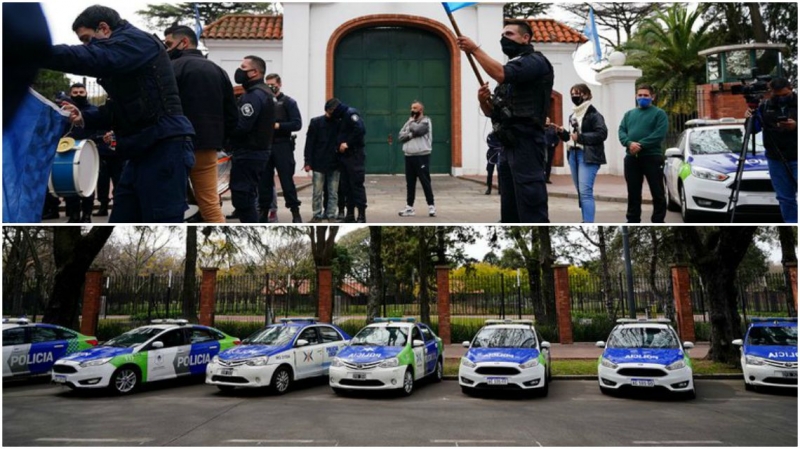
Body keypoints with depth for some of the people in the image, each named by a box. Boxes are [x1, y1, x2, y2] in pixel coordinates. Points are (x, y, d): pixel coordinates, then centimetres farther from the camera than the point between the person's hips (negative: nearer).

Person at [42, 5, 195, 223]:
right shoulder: (120, 50, 23)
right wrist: (85, 119, 10)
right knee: (121, 220, 11)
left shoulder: (137, 41, -6)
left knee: (162, 220, -9)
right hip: (142, 152, 10)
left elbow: (92, 58, -24)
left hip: (165, 148, -10)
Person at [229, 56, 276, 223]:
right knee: (247, 197, 16)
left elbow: (242, 126, -25)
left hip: (248, 153, -11)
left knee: (242, 198, -8)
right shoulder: (263, 92, 17)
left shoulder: (254, 95, -16)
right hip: (257, 151, 11)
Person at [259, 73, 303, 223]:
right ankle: (264, 212, 13)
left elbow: (297, 124, -5)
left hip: (282, 146, -4)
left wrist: (278, 125, -15)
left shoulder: (288, 102, 4)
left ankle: (295, 212, 1)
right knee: (264, 181, 5)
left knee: (287, 180, -4)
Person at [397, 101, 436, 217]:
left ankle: (431, 206, 1)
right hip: (409, 156, 6)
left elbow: (417, 129, -21)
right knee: (410, 183, 8)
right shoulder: (410, 122, 17)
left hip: (422, 156, -6)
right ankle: (409, 207, 13)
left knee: (425, 182, -5)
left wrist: (411, 121, -2)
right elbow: (400, 136, 6)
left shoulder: (426, 121, -2)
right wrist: (411, 134, -11)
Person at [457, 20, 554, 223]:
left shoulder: (535, 61, -3)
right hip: (508, 145, 9)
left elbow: (501, 74, -22)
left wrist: (475, 49, -12)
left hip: (526, 143, -9)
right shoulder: (511, 67, 24)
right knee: (509, 210, 12)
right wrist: (483, 99, -2)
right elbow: (491, 111, 21)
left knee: (531, 210, -12)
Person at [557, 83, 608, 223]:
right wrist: (562, 132, 5)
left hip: (588, 156, -9)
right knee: (580, 192, 12)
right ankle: (585, 222, 20)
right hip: (573, 154, 9)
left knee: (585, 191, -16)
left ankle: (589, 225, -16)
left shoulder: (593, 114, -8)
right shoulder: (573, 115, 18)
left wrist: (581, 137, -19)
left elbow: (602, 134, -17)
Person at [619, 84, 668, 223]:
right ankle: (633, 222, 17)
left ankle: (658, 223, 5)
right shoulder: (629, 114, 17)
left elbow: (660, 134, -11)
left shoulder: (659, 113, 2)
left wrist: (641, 145, -20)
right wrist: (629, 143, -16)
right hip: (631, 158, 4)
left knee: (657, 193, -1)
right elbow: (621, 131, 5)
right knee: (633, 193, 9)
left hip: (652, 157, -4)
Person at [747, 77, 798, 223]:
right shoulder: (765, 106, 8)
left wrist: (795, 126, -23)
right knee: (785, 198, 6)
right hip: (776, 160, 3)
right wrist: (750, 119, -14)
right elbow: (754, 128, 6)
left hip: (796, 159, -3)